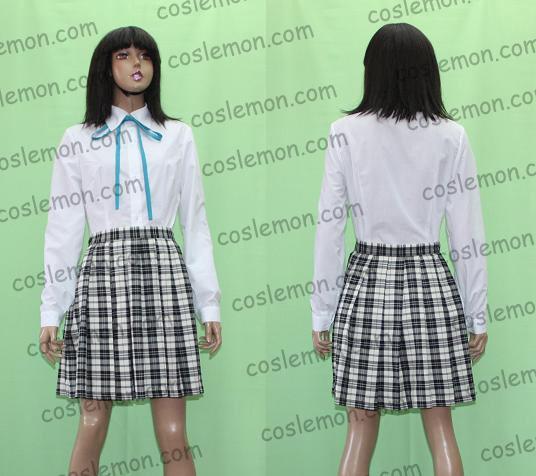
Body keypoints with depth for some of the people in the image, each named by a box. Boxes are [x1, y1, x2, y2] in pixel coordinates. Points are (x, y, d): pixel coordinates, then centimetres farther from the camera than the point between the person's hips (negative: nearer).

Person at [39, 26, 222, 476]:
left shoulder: (178, 136, 12)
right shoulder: (78, 141, 9)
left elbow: (195, 223, 11)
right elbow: (63, 228, 8)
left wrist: (210, 304, 6)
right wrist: (51, 312, 3)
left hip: (163, 271, 1)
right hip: (103, 271, 0)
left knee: (173, 434, -3)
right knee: (93, 422, -1)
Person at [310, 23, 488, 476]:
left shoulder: (346, 133, -4)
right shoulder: (450, 136, -3)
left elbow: (329, 227, -4)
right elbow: (468, 234, -2)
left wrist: (322, 313, 4)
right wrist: (477, 315, 6)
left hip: (366, 279, 0)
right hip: (430, 281, 0)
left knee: (361, 427, 7)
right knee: (440, 426, 9)